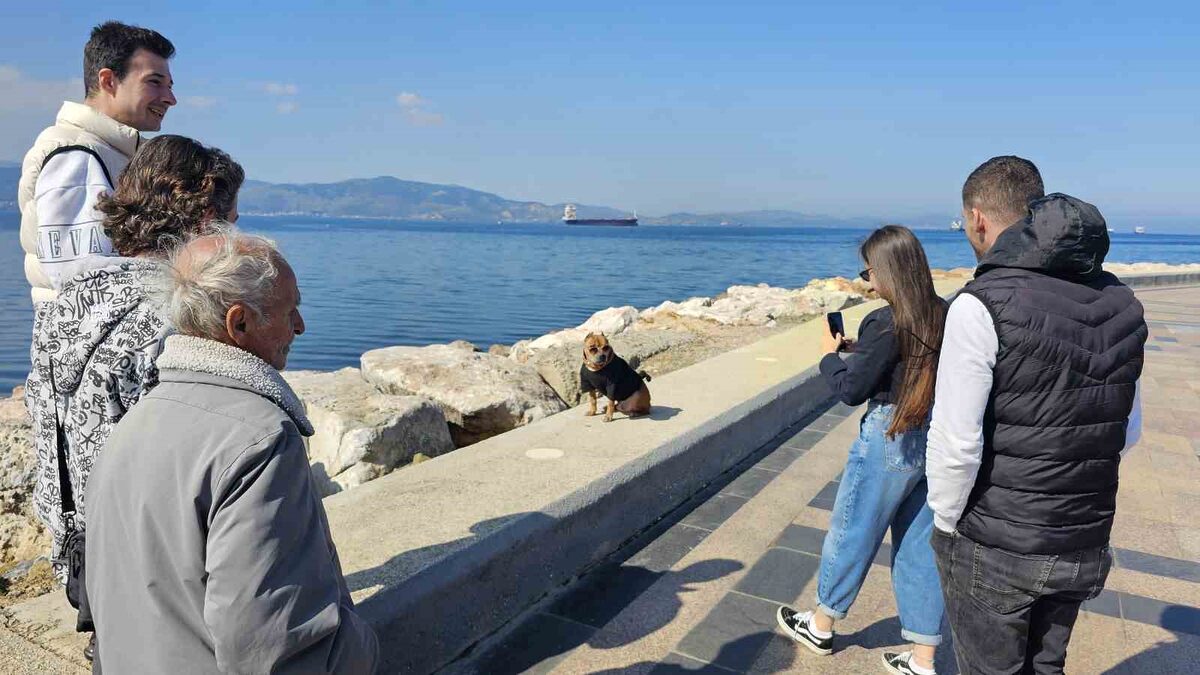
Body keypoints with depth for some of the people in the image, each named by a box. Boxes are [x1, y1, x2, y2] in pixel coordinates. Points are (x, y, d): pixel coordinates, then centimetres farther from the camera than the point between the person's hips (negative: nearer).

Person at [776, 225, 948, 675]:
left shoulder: (886, 323, -20)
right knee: (920, 547, 14)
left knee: (851, 534, 12)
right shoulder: (943, 315, 2)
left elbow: (850, 390, -14)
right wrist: (860, 349, 10)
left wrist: (830, 354, 2)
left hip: (889, 443, -7)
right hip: (934, 442, 7)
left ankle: (821, 626, 32)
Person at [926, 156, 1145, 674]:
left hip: (994, 547, -6)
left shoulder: (983, 305, -20)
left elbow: (956, 444, -22)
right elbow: (1127, 430, 9)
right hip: (1085, 546, 6)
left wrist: (947, 522, -6)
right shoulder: (1120, 302, 1)